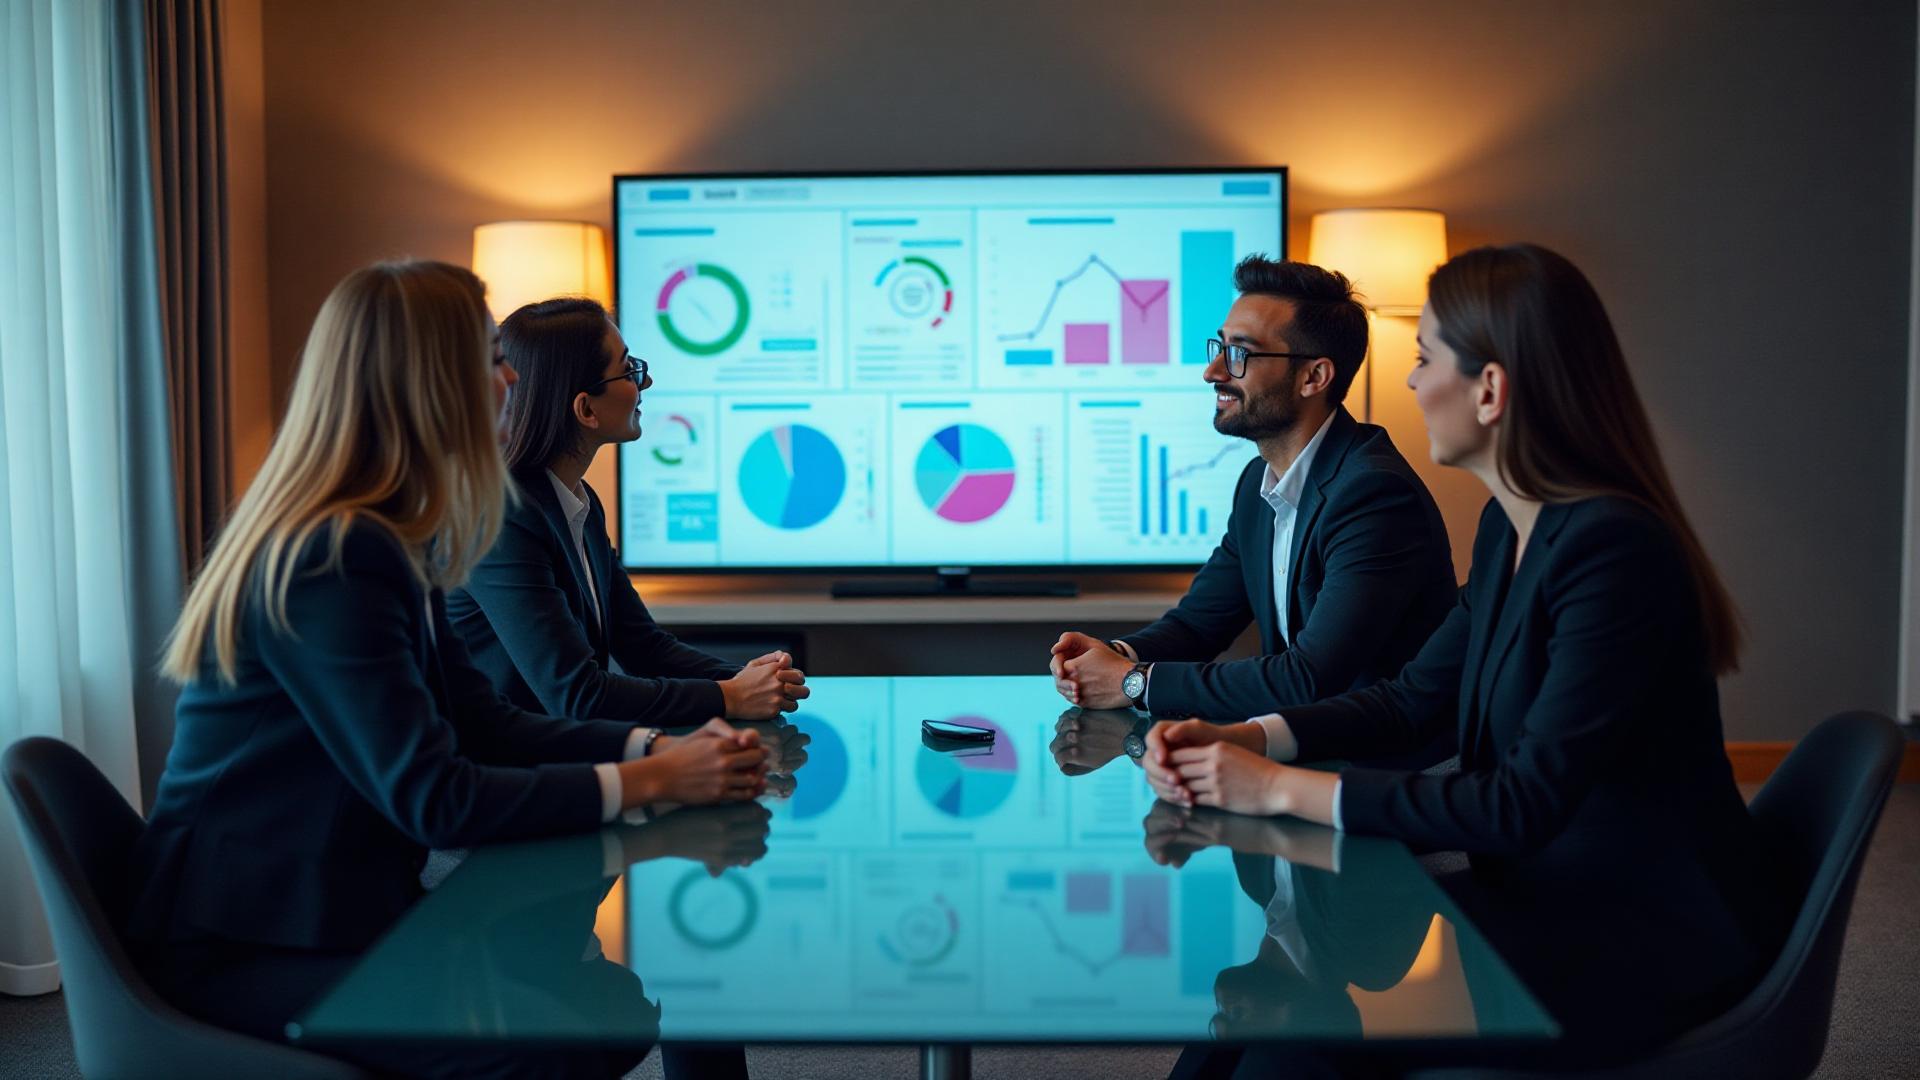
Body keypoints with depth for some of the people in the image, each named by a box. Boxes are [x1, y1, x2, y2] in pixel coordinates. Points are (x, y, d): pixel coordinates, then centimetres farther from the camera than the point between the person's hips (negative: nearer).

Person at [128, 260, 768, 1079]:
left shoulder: (382, 542, 7)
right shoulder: (330, 560, -24)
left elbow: (481, 724, 7)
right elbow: (435, 801, -25)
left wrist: (655, 745, -5)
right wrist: (645, 783, -19)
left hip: (332, 910, 9)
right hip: (245, 950, -9)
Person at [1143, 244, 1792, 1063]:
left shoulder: (1616, 549, -25)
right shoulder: (1509, 529, 4)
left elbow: (1527, 804, -26)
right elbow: (1415, 698, 9)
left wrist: (1284, 789, -22)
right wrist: (1236, 740, -6)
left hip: (1652, 954, -8)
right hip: (1553, 904, 8)